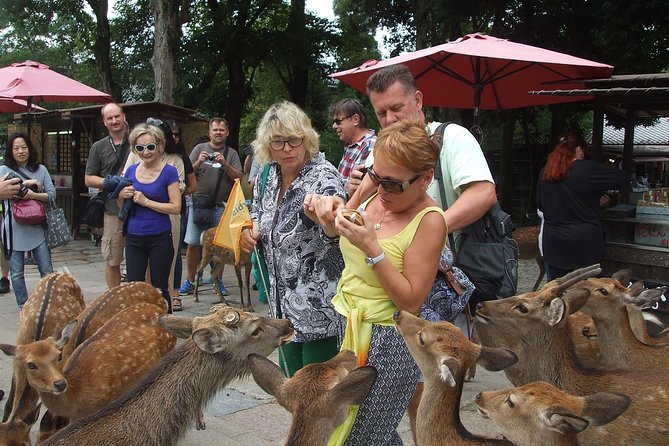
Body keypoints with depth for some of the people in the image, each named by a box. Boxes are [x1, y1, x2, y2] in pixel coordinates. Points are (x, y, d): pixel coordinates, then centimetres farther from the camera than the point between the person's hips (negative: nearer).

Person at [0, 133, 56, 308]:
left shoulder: (40, 169, 9)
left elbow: (52, 194, 1)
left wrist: (32, 195, -15)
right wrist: (26, 183, -13)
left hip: (37, 227, 1)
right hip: (15, 228, -1)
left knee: (47, 270, 3)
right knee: (17, 272, 7)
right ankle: (23, 306, 21)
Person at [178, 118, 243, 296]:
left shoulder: (231, 153, 9)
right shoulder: (200, 149, 8)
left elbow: (238, 177, -1)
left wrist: (225, 164, -15)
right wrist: (198, 163, -13)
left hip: (221, 206, 0)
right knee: (193, 243, 0)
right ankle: (190, 281, 11)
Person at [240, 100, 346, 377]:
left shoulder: (323, 176, -17)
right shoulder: (269, 176, 3)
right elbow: (258, 211, 23)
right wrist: (251, 229, 0)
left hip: (320, 306, -7)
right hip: (284, 302, 7)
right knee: (290, 379, 18)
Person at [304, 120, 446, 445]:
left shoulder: (429, 221, -19)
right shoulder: (377, 196, 1)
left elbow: (411, 302, -20)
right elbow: (341, 237, 19)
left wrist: (372, 249, -27)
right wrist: (328, 219, -3)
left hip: (387, 344, -7)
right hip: (349, 329, 7)